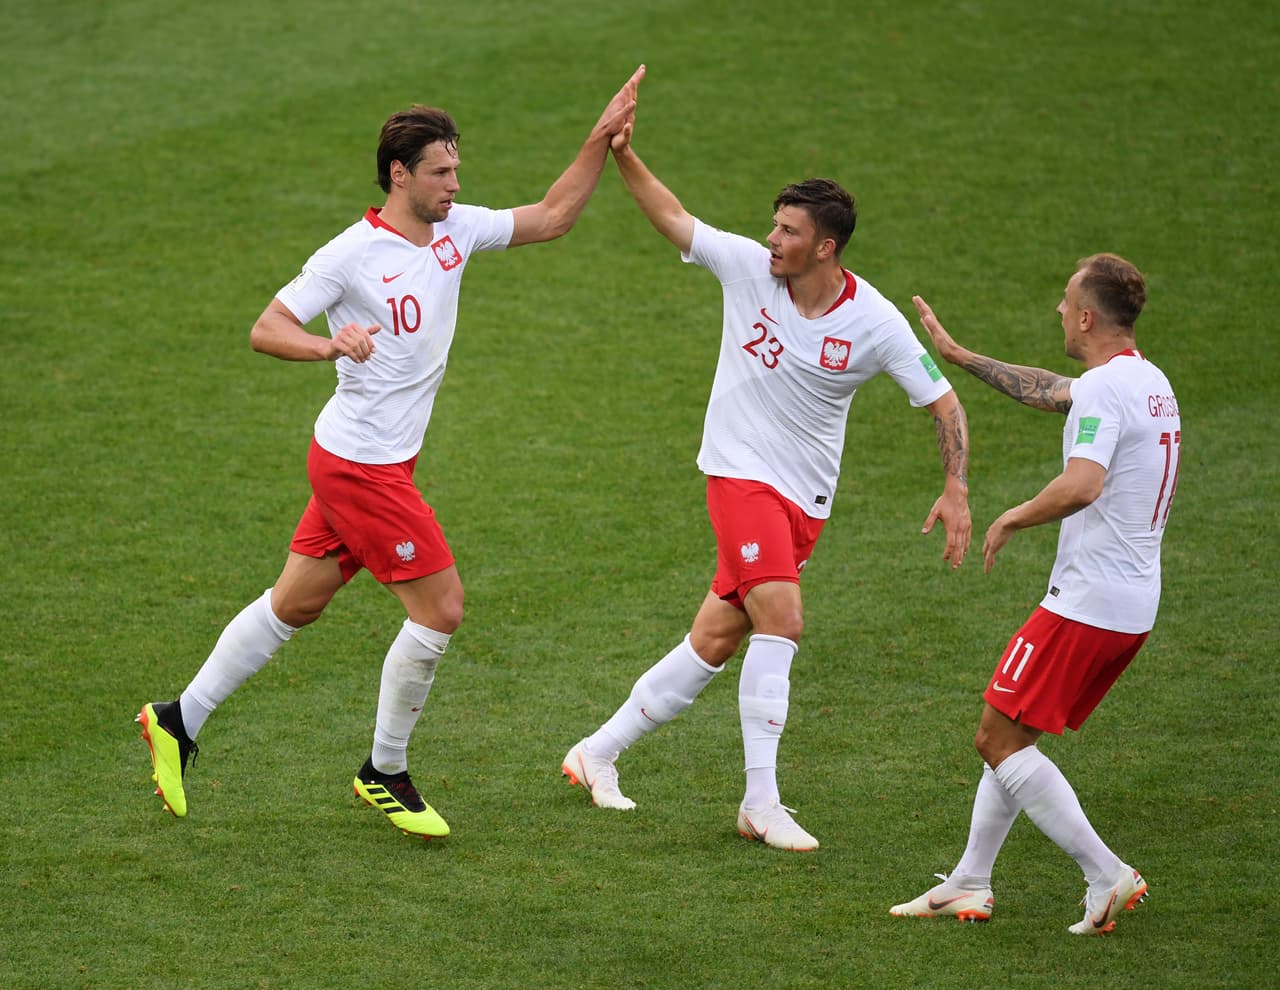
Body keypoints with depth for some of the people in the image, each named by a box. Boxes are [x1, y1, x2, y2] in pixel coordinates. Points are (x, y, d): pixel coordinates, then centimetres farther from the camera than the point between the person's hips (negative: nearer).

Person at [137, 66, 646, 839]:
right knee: (442, 608, -7)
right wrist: (332, 344, -34)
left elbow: (551, 218, 12)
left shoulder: (455, 229, 4)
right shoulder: (352, 254, -17)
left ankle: (179, 722, 26)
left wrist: (603, 140, 2)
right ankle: (385, 772, 8)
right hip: (359, 464, -8)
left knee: (295, 605, 15)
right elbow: (267, 329, -15)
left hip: (384, 462, 8)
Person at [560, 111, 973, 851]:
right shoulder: (749, 266, -7)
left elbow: (944, 404, -2)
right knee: (782, 621, -21)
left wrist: (957, 491, -13)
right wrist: (624, 157, -6)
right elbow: (672, 217, 6)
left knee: (715, 642, 5)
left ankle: (602, 750, 22)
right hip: (742, 473, -2)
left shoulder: (876, 324, -9)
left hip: (806, 499, 2)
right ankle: (761, 803, -18)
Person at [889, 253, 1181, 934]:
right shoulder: (1149, 382, 14)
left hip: (1087, 605, -10)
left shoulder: (1105, 388, -17)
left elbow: (1083, 483, -34)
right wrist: (958, 355, 38)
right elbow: (1050, 393, 31)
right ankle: (969, 885, 21)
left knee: (999, 739, -5)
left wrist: (1011, 520, -16)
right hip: (1134, 604, 10)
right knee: (1010, 736, 17)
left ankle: (1107, 876, -9)